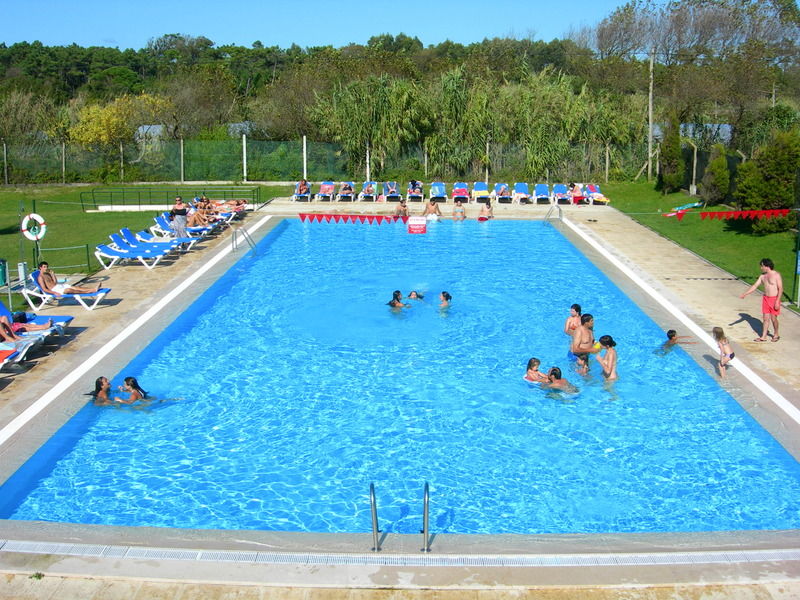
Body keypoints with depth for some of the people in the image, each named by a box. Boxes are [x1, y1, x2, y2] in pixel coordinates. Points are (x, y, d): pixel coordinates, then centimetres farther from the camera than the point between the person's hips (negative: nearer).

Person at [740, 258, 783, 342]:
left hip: (774, 299, -6)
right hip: (766, 299, 6)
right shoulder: (762, 276, 6)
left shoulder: (776, 275, -13)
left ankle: (776, 334, 22)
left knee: (773, 318, 1)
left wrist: (777, 301, -19)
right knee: (766, 318, 7)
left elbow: (780, 289, -14)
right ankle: (763, 337, 9)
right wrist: (744, 294, 2)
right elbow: (755, 286, 9)